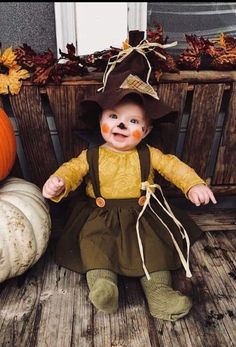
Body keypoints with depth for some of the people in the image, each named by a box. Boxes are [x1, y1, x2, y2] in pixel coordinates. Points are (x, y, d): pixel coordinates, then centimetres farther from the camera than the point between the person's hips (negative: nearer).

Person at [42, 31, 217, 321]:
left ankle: (158, 289, -18)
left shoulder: (148, 155, 0)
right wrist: (58, 183, -25)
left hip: (143, 214, 0)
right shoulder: (90, 156, 0)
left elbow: (174, 166, -1)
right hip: (101, 215, 0)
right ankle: (101, 281, -29)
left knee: (155, 240, -19)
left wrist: (194, 184, -17)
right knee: (92, 237, -25)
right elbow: (71, 170, -1)